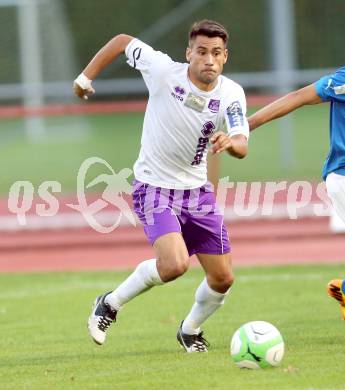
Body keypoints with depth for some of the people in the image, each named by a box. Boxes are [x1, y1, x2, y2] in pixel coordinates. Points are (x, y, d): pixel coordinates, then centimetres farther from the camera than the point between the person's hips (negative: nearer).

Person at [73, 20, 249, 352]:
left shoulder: (231, 94, -12)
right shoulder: (163, 71, -18)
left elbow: (242, 147, -25)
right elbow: (122, 41, -3)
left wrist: (230, 142, -48)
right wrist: (87, 76, -1)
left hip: (197, 190, 4)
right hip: (155, 188, -4)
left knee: (222, 279, 5)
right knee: (174, 265, -27)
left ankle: (190, 330, 36)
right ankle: (110, 305, -3)